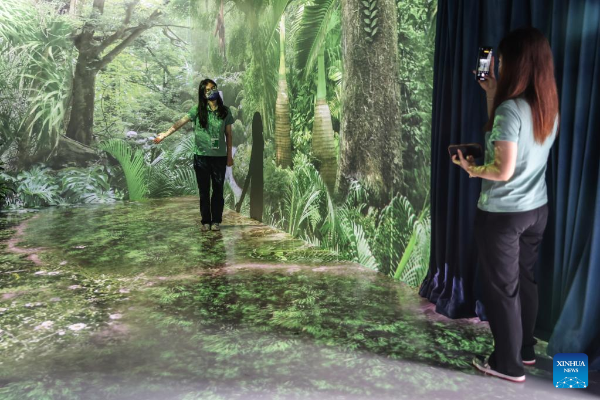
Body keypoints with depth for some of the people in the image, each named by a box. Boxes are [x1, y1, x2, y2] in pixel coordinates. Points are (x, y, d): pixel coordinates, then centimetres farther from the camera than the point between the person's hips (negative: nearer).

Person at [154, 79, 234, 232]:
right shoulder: (198, 110, 1)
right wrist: (165, 134, -19)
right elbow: (181, 122, -7)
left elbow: (228, 134, 7)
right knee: (204, 190, 7)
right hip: (201, 156, 0)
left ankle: (216, 221, 16)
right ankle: (205, 221, 16)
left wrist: (229, 155, 6)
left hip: (219, 157, 0)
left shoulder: (225, 111, 3)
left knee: (218, 190, 5)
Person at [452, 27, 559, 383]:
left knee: (502, 287, 5)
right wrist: (492, 94, 15)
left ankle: (509, 364, 20)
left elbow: (503, 171, -24)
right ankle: (526, 350, 36)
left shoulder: (511, 108, -21)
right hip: (537, 209, 8)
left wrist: (471, 169, -6)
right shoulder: (549, 107, 4)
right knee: (525, 279, 20)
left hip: (503, 213, -8)